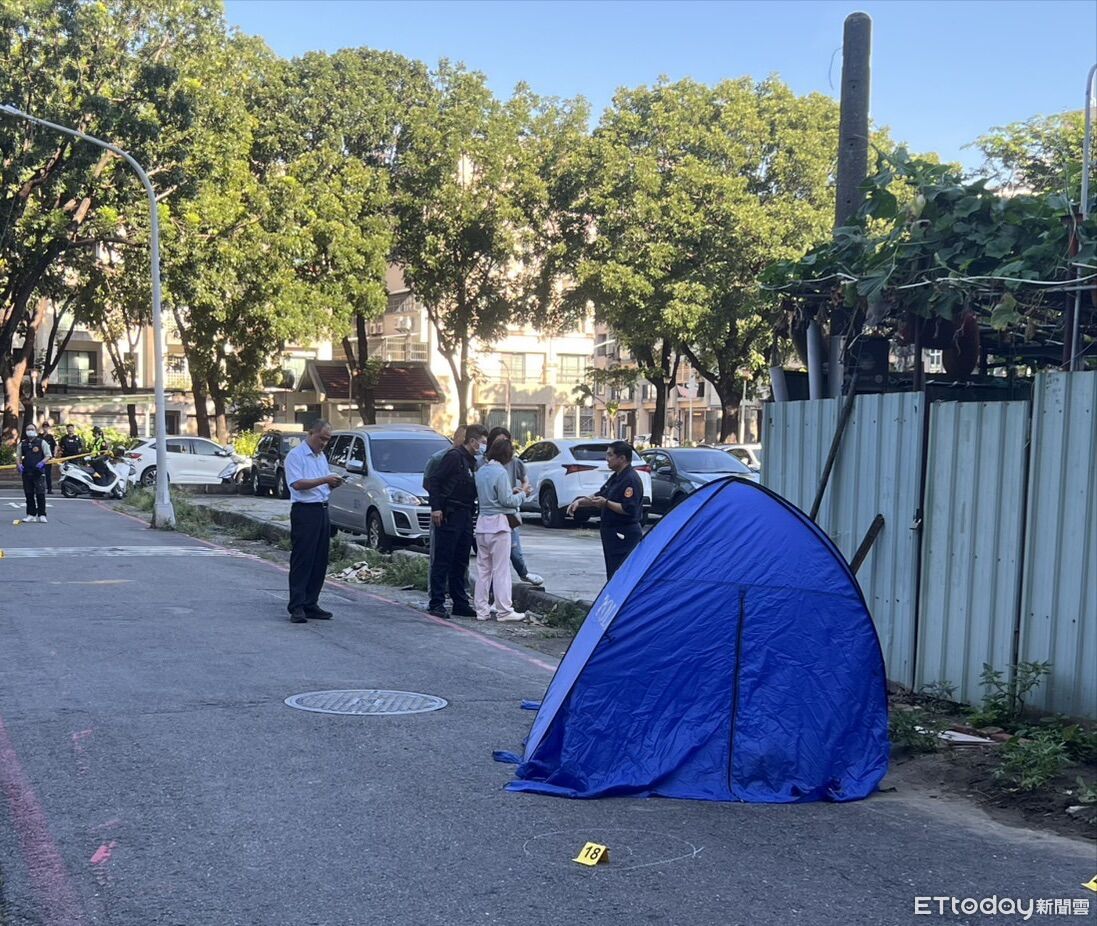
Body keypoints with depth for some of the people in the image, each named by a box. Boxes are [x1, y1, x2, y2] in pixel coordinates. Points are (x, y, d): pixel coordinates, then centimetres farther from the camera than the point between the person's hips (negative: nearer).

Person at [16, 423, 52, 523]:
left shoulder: (41, 442, 3)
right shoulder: (22, 444, 14)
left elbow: (48, 455, 0)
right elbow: (18, 456, 17)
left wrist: (42, 462, -18)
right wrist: (19, 465, -2)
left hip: (39, 472, -4)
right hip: (26, 472, 4)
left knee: (40, 494, -8)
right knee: (29, 494, 7)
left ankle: (41, 515, -4)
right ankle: (31, 515, 13)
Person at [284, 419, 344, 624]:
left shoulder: (322, 456, 19)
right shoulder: (296, 455, -6)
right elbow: (297, 484, -17)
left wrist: (333, 483, 2)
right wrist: (324, 480, -21)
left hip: (322, 511, 8)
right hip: (305, 511, -8)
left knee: (320, 561, 8)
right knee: (301, 561, -8)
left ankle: (311, 604, 13)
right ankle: (297, 607, -7)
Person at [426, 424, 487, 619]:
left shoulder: (472, 462, 17)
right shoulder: (454, 456, -10)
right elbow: (435, 480, -14)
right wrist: (435, 507, -20)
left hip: (465, 515, 9)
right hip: (449, 515, -9)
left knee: (461, 562, 12)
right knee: (442, 561, -4)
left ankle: (461, 603, 17)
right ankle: (436, 603, -1)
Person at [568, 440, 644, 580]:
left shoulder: (631, 480, -17)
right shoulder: (616, 477, 16)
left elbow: (629, 509, -24)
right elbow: (599, 497, 23)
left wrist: (606, 503, -24)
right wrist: (579, 501, 10)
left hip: (624, 535, -11)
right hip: (612, 532, 11)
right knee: (612, 574, 15)